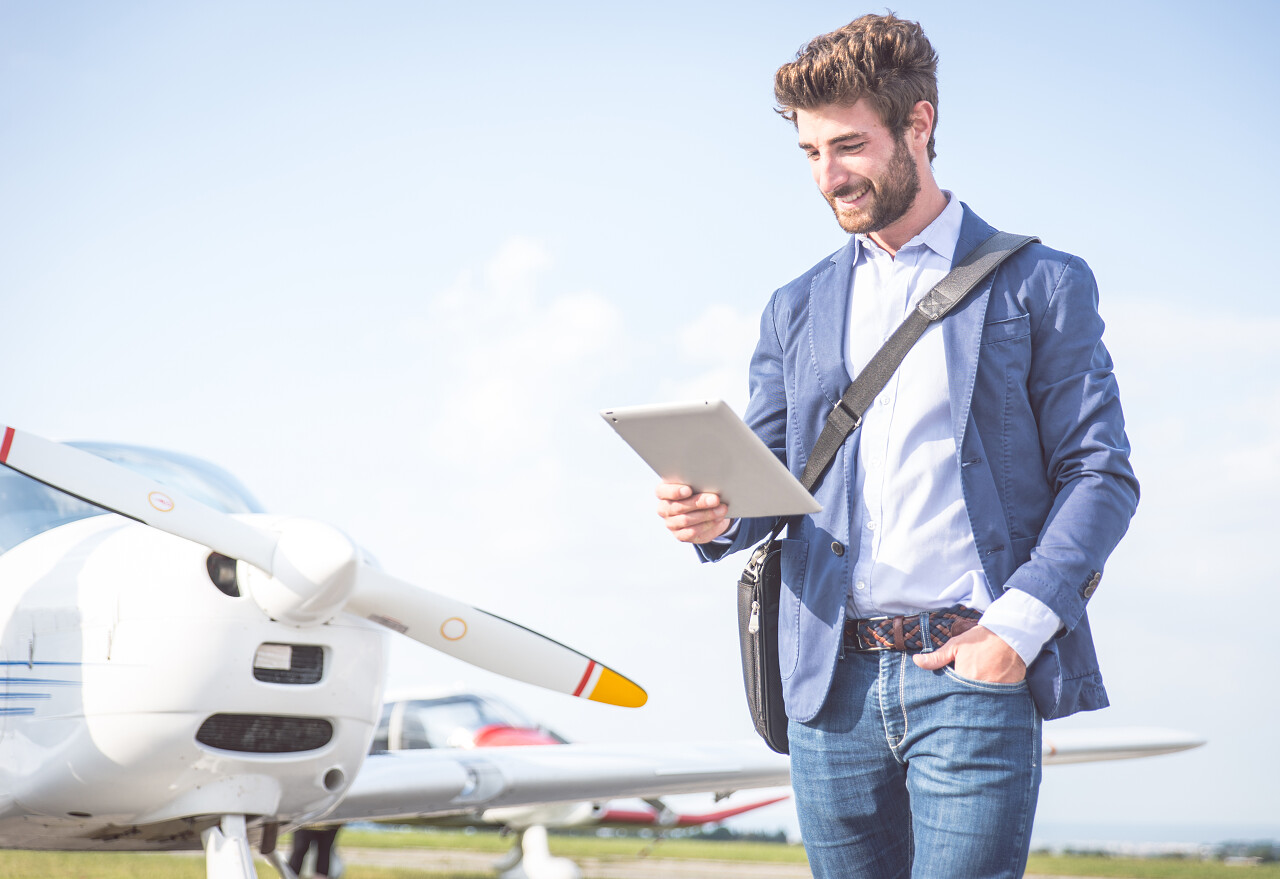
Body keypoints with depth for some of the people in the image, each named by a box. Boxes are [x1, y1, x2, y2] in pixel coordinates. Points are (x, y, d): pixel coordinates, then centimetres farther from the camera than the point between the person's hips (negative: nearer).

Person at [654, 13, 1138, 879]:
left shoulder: (1041, 285, 5)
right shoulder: (797, 309, 18)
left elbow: (1100, 473, 1)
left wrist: (1019, 622, -12)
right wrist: (715, 514, -8)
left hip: (972, 674, -4)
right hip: (832, 683, 4)